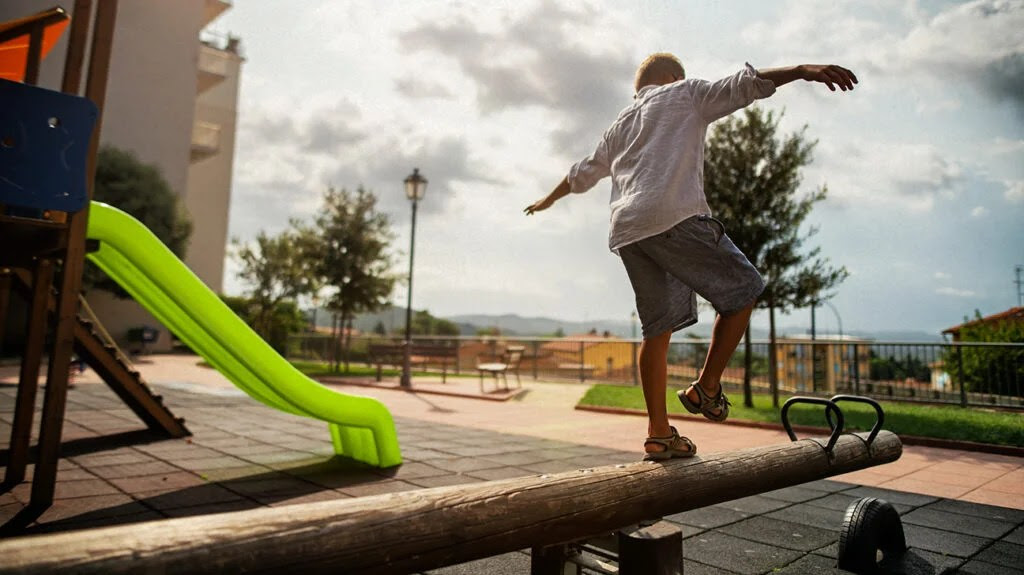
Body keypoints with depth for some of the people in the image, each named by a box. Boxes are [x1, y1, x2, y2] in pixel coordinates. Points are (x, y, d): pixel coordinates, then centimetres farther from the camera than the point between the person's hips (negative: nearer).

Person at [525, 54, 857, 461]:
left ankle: (659, 434, 9)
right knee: (742, 290, 8)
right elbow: (744, 85, 0)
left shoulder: (620, 125, 33)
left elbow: (582, 174, 42)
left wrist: (547, 200, 57)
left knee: (658, 329, 8)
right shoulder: (685, 94, 17)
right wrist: (802, 71, -8)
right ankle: (706, 389, 7)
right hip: (675, 217, -7)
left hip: (625, 230, 7)